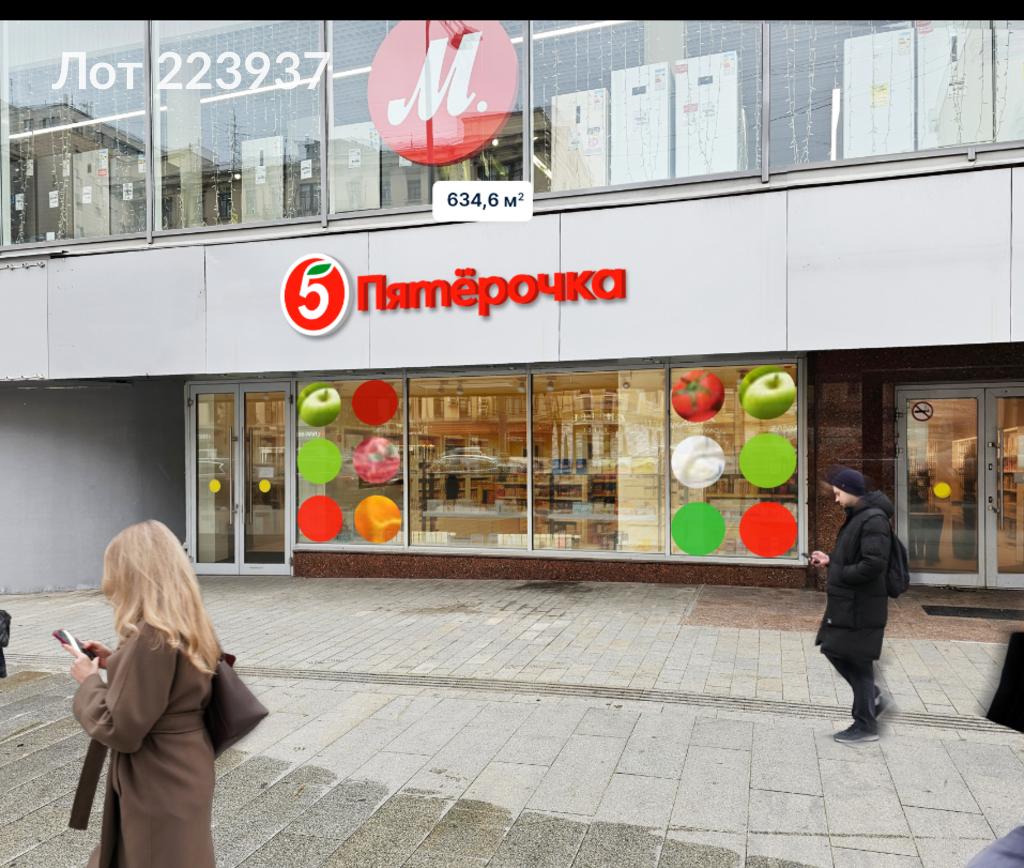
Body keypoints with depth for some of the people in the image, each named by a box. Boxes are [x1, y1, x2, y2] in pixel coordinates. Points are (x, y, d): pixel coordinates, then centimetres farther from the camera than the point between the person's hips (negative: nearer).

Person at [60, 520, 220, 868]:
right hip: (184, 769, 8)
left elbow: (119, 730, -23)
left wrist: (89, 681, -9)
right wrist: (114, 661, 10)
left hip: (159, 783, -8)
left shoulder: (151, 637, -29)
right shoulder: (190, 625, 0)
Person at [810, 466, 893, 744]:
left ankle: (866, 725, 16)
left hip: (861, 606, -10)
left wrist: (840, 574, -16)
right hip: (846, 603, 10)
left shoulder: (873, 520, -20)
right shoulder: (856, 516, 12)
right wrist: (830, 560, 6)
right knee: (834, 649, 16)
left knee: (858, 662, 1)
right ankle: (873, 698, 28)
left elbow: (873, 565, -27)